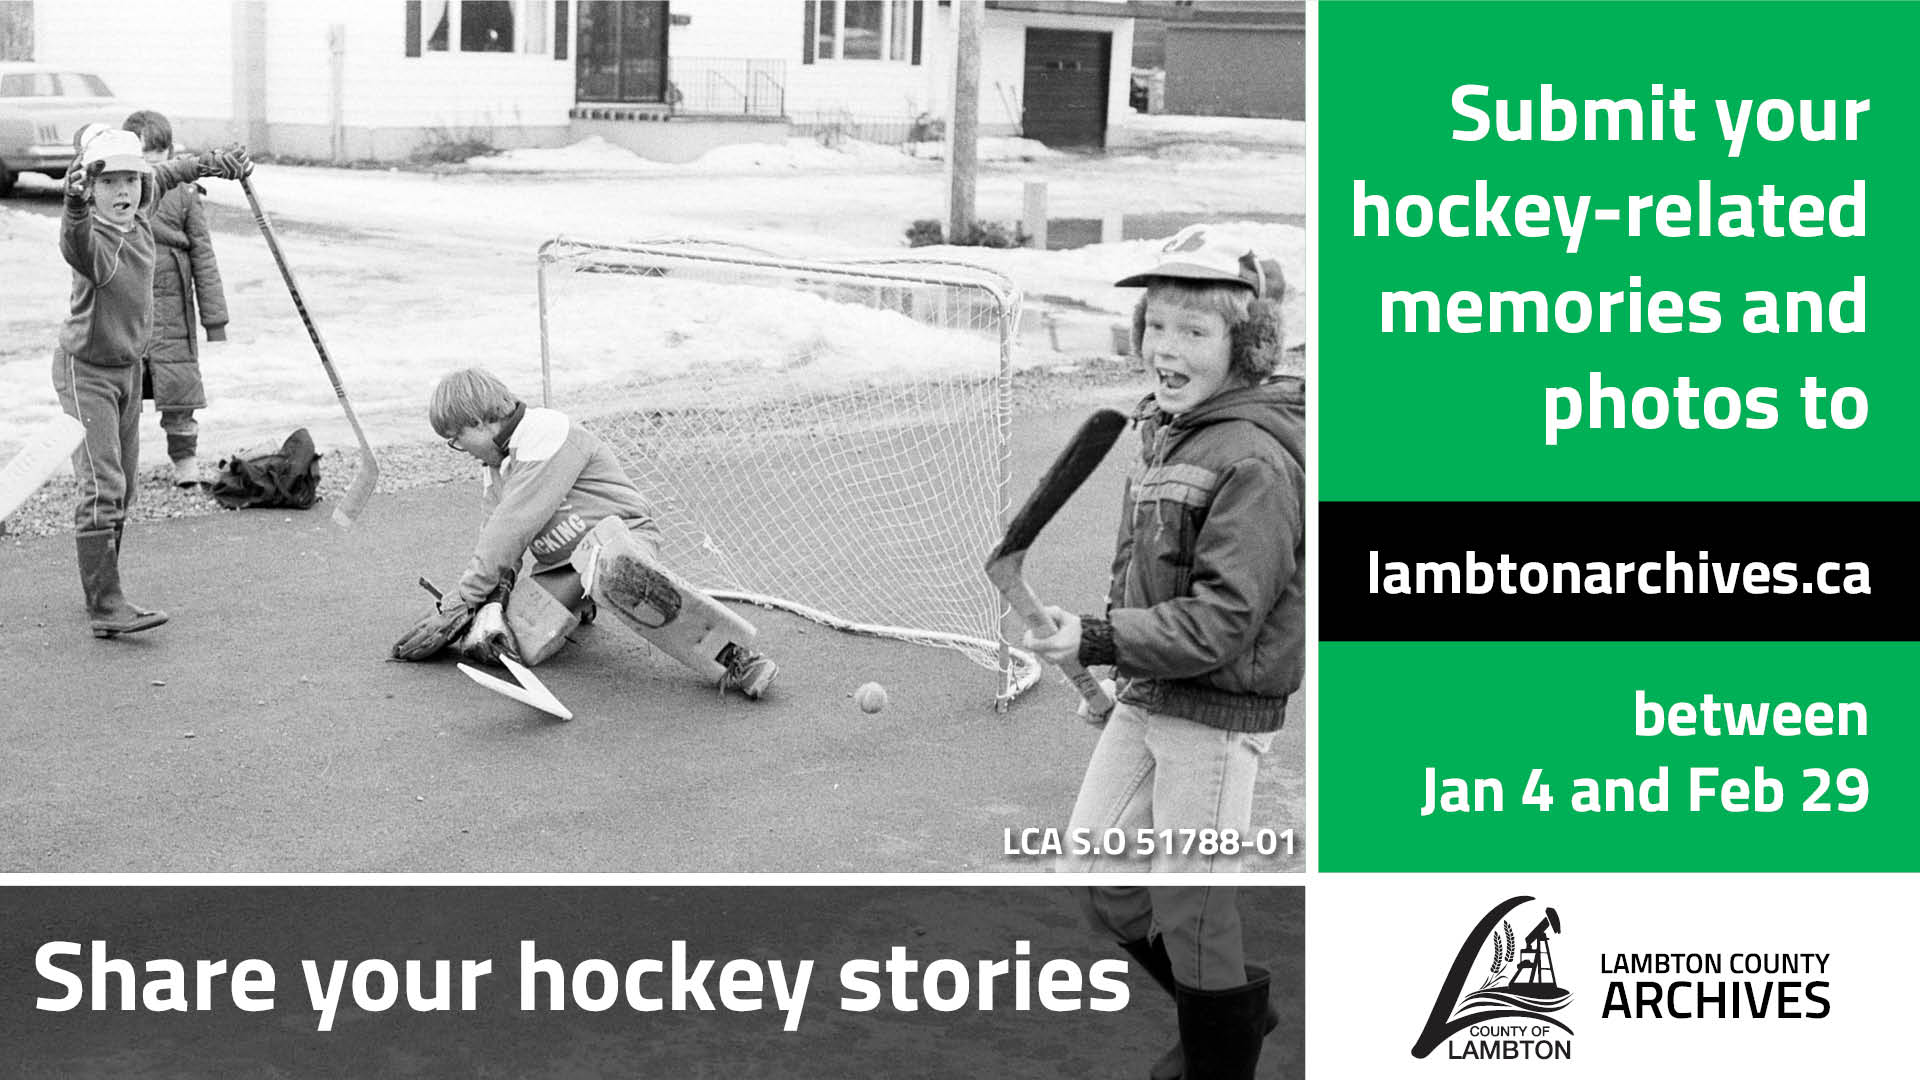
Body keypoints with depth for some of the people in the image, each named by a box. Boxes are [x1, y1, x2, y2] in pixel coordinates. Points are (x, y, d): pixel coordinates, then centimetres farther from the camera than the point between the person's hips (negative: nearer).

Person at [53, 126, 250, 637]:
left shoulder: (140, 211, -6)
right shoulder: (95, 244, -29)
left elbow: (164, 173, 17)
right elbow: (76, 248, -56)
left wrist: (214, 163, 25)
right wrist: (76, 205, -74)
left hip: (128, 367, 8)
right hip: (86, 370, -8)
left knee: (125, 485, 15)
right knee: (103, 488, -16)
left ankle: (102, 583, 29)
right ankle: (104, 605, -17)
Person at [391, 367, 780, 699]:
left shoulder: (547, 434, -15)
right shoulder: (495, 465, 15)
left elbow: (513, 528, -19)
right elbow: (494, 541, 7)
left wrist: (458, 603, -17)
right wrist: (491, 605, -14)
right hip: (559, 564, 8)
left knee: (610, 569, -45)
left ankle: (730, 654, -42)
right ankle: (578, 608, 13)